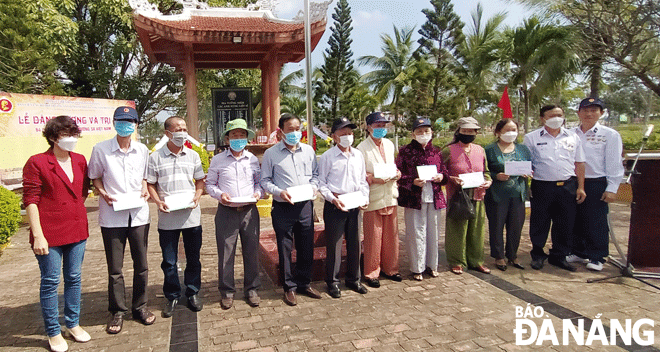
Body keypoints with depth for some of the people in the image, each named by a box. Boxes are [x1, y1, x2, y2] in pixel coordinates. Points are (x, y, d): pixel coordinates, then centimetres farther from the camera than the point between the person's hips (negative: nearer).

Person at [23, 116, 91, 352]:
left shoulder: (80, 161, 7)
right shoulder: (37, 162, -9)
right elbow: (30, 200, -11)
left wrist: (74, 212, 9)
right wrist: (38, 235, -15)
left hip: (77, 230, 5)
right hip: (50, 234, -5)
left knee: (74, 278, 14)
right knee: (50, 281, 5)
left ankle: (73, 324, 29)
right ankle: (53, 332, 19)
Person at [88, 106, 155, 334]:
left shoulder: (142, 150, 5)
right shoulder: (101, 149, -3)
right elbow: (95, 177, 6)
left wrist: (145, 190, -1)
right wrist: (104, 194, -10)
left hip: (139, 214, 2)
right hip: (112, 216, -2)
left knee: (141, 264, 9)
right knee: (114, 267, 5)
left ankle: (140, 306, 26)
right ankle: (117, 311, 21)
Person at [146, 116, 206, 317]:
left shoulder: (193, 155, 7)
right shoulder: (156, 157, 0)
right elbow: (150, 185, 5)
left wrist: (197, 196, -5)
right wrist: (158, 202, -11)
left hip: (191, 215, 2)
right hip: (167, 217, -1)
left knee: (193, 258, 10)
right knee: (169, 261, 7)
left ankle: (192, 293, 26)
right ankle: (172, 296, 23)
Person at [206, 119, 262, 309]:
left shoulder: (253, 159, 9)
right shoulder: (217, 160, 4)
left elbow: (260, 181, 16)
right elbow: (209, 184, 8)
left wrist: (258, 193, -4)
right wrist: (219, 194, -11)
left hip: (249, 211, 2)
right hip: (226, 212, -1)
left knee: (252, 251, 6)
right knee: (225, 253, 2)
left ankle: (251, 289, 22)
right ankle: (226, 291, 18)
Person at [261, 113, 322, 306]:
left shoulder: (308, 150, 9)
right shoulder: (271, 153, -1)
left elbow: (316, 173, 15)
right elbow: (265, 181, 0)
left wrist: (313, 187, -5)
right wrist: (279, 192, -15)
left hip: (305, 205, 3)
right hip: (283, 208, -3)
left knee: (306, 247, 11)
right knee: (285, 249, 5)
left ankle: (304, 283, 28)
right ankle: (289, 287, 20)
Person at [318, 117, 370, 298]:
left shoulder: (358, 155, 9)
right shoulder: (327, 156, -5)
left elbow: (363, 180, 15)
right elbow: (321, 183, -4)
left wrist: (365, 197, 0)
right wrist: (333, 199, -16)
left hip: (354, 206, 5)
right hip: (334, 206, -4)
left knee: (355, 243, 12)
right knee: (333, 244, 2)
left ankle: (353, 279, 29)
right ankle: (332, 282, 18)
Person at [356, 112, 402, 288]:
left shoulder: (389, 145, 13)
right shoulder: (362, 148, -8)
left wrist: (397, 173, 1)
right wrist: (373, 179, -22)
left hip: (390, 196, 6)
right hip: (373, 199, -6)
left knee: (391, 235, 12)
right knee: (373, 238, 0)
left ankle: (389, 268, 28)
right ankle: (371, 273, 16)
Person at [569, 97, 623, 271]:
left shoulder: (610, 135, 0)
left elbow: (614, 164, -2)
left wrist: (611, 188, -8)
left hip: (596, 185, -3)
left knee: (596, 223, 2)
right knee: (576, 220, 12)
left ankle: (597, 257, 15)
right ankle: (579, 252, 27)